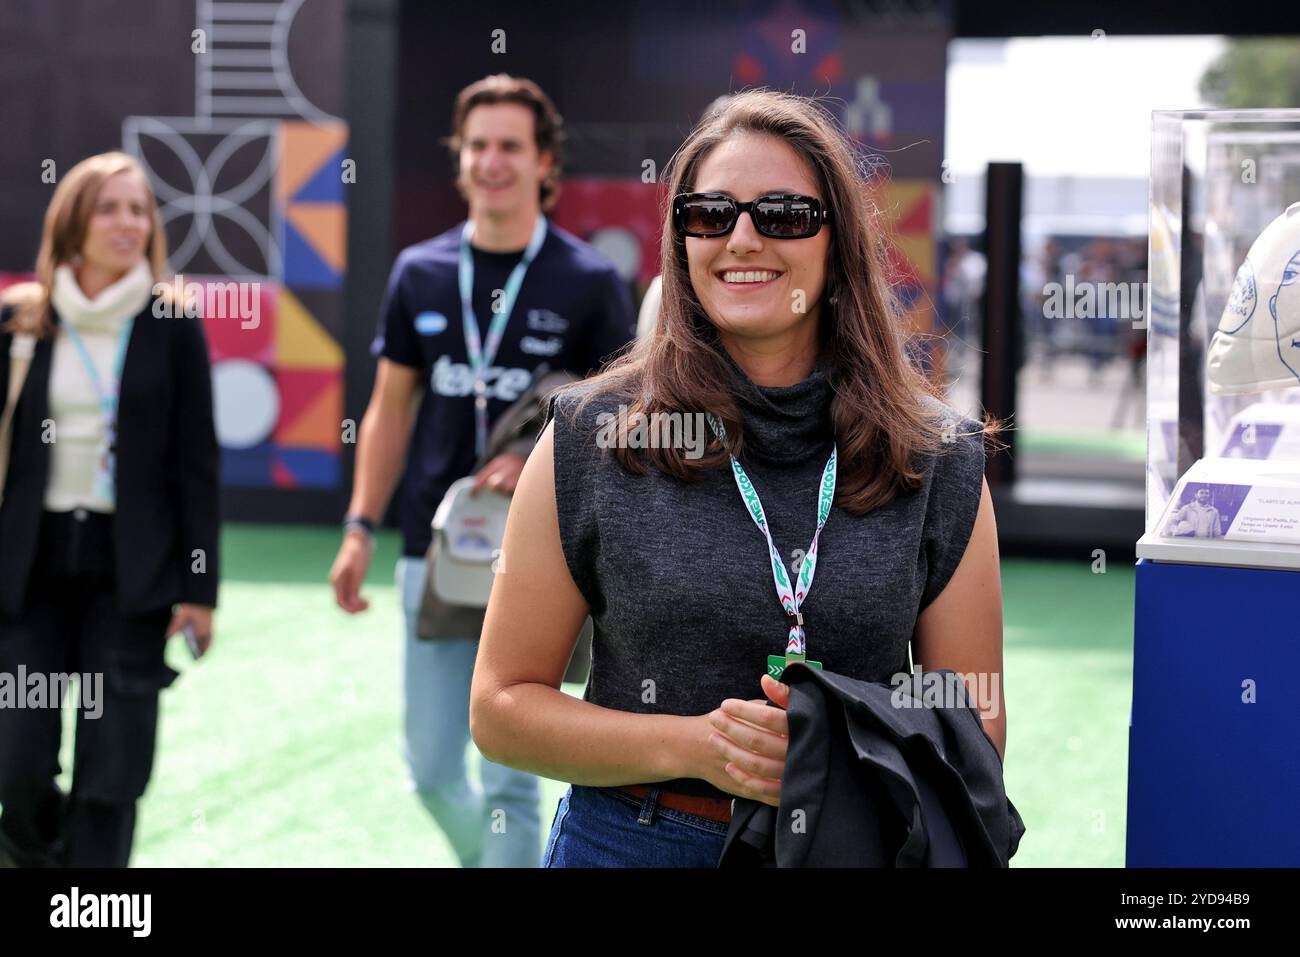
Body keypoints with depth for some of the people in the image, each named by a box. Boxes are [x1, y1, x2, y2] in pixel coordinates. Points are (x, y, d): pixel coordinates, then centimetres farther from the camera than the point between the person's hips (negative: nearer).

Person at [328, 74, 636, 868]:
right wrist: (361, 528, 6)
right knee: (431, 767, 10)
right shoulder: (420, 273, 7)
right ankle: (488, 857, 37)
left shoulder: (589, 282, -3)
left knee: (509, 775, -4)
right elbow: (391, 407, 12)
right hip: (432, 553, 4)